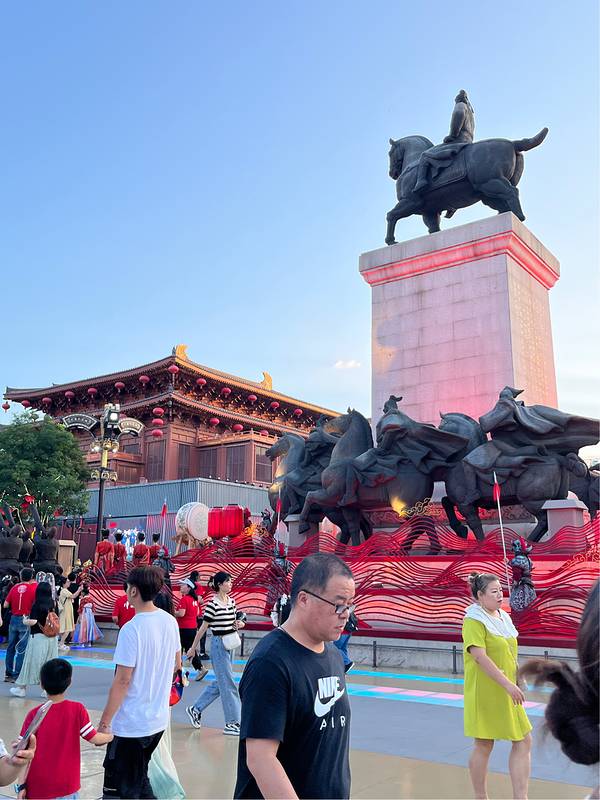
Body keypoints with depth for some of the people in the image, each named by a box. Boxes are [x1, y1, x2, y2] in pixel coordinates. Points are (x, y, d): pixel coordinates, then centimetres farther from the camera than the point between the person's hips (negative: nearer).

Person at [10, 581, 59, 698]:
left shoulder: (37, 605, -12)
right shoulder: (53, 604, 2)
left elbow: (33, 622, -18)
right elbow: (57, 620, 7)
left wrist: (25, 621, 1)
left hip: (38, 637, -4)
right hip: (52, 638, 5)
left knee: (32, 662, 7)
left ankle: (22, 688, 21)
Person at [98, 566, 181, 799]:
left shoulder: (131, 629, -21)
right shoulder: (170, 621, 0)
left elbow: (123, 680, -20)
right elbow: (176, 664, 13)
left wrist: (104, 722, -12)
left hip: (131, 725, -7)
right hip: (158, 719, 7)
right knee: (139, 779, 24)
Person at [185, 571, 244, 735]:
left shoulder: (231, 601, 6)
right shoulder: (212, 605, -15)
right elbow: (203, 628, -9)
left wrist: (240, 623, -4)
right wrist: (193, 647, -1)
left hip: (229, 645, 8)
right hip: (218, 645, -8)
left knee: (219, 682, 15)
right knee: (228, 684, -3)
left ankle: (195, 709, 30)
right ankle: (232, 723, 6)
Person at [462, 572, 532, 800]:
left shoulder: (503, 616, 9)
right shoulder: (474, 620, -17)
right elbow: (480, 656, -26)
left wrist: (516, 682, 19)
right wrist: (508, 685, -28)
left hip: (507, 692, 8)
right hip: (484, 693, -8)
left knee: (523, 741, 8)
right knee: (484, 745, 4)